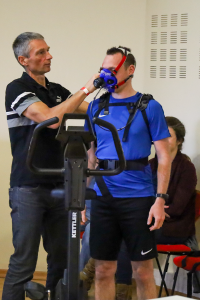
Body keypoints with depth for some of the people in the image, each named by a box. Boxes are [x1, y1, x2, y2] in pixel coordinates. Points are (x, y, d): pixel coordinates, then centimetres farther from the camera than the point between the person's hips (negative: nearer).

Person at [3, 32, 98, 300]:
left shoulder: (57, 91, 14)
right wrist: (86, 89, -22)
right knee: (23, 262, -6)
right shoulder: (17, 89, -9)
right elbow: (51, 118, -22)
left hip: (58, 187, 7)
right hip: (28, 188, -7)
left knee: (62, 258, 10)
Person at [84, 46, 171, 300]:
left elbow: (164, 158, -3)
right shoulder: (96, 107, 8)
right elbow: (90, 155, 13)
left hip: (138, 198, -3)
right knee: (103, 270, 8)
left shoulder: (149, 107, -2)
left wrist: (160, 199, -11)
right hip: (102, 198, 3)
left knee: (143, 271, 3)